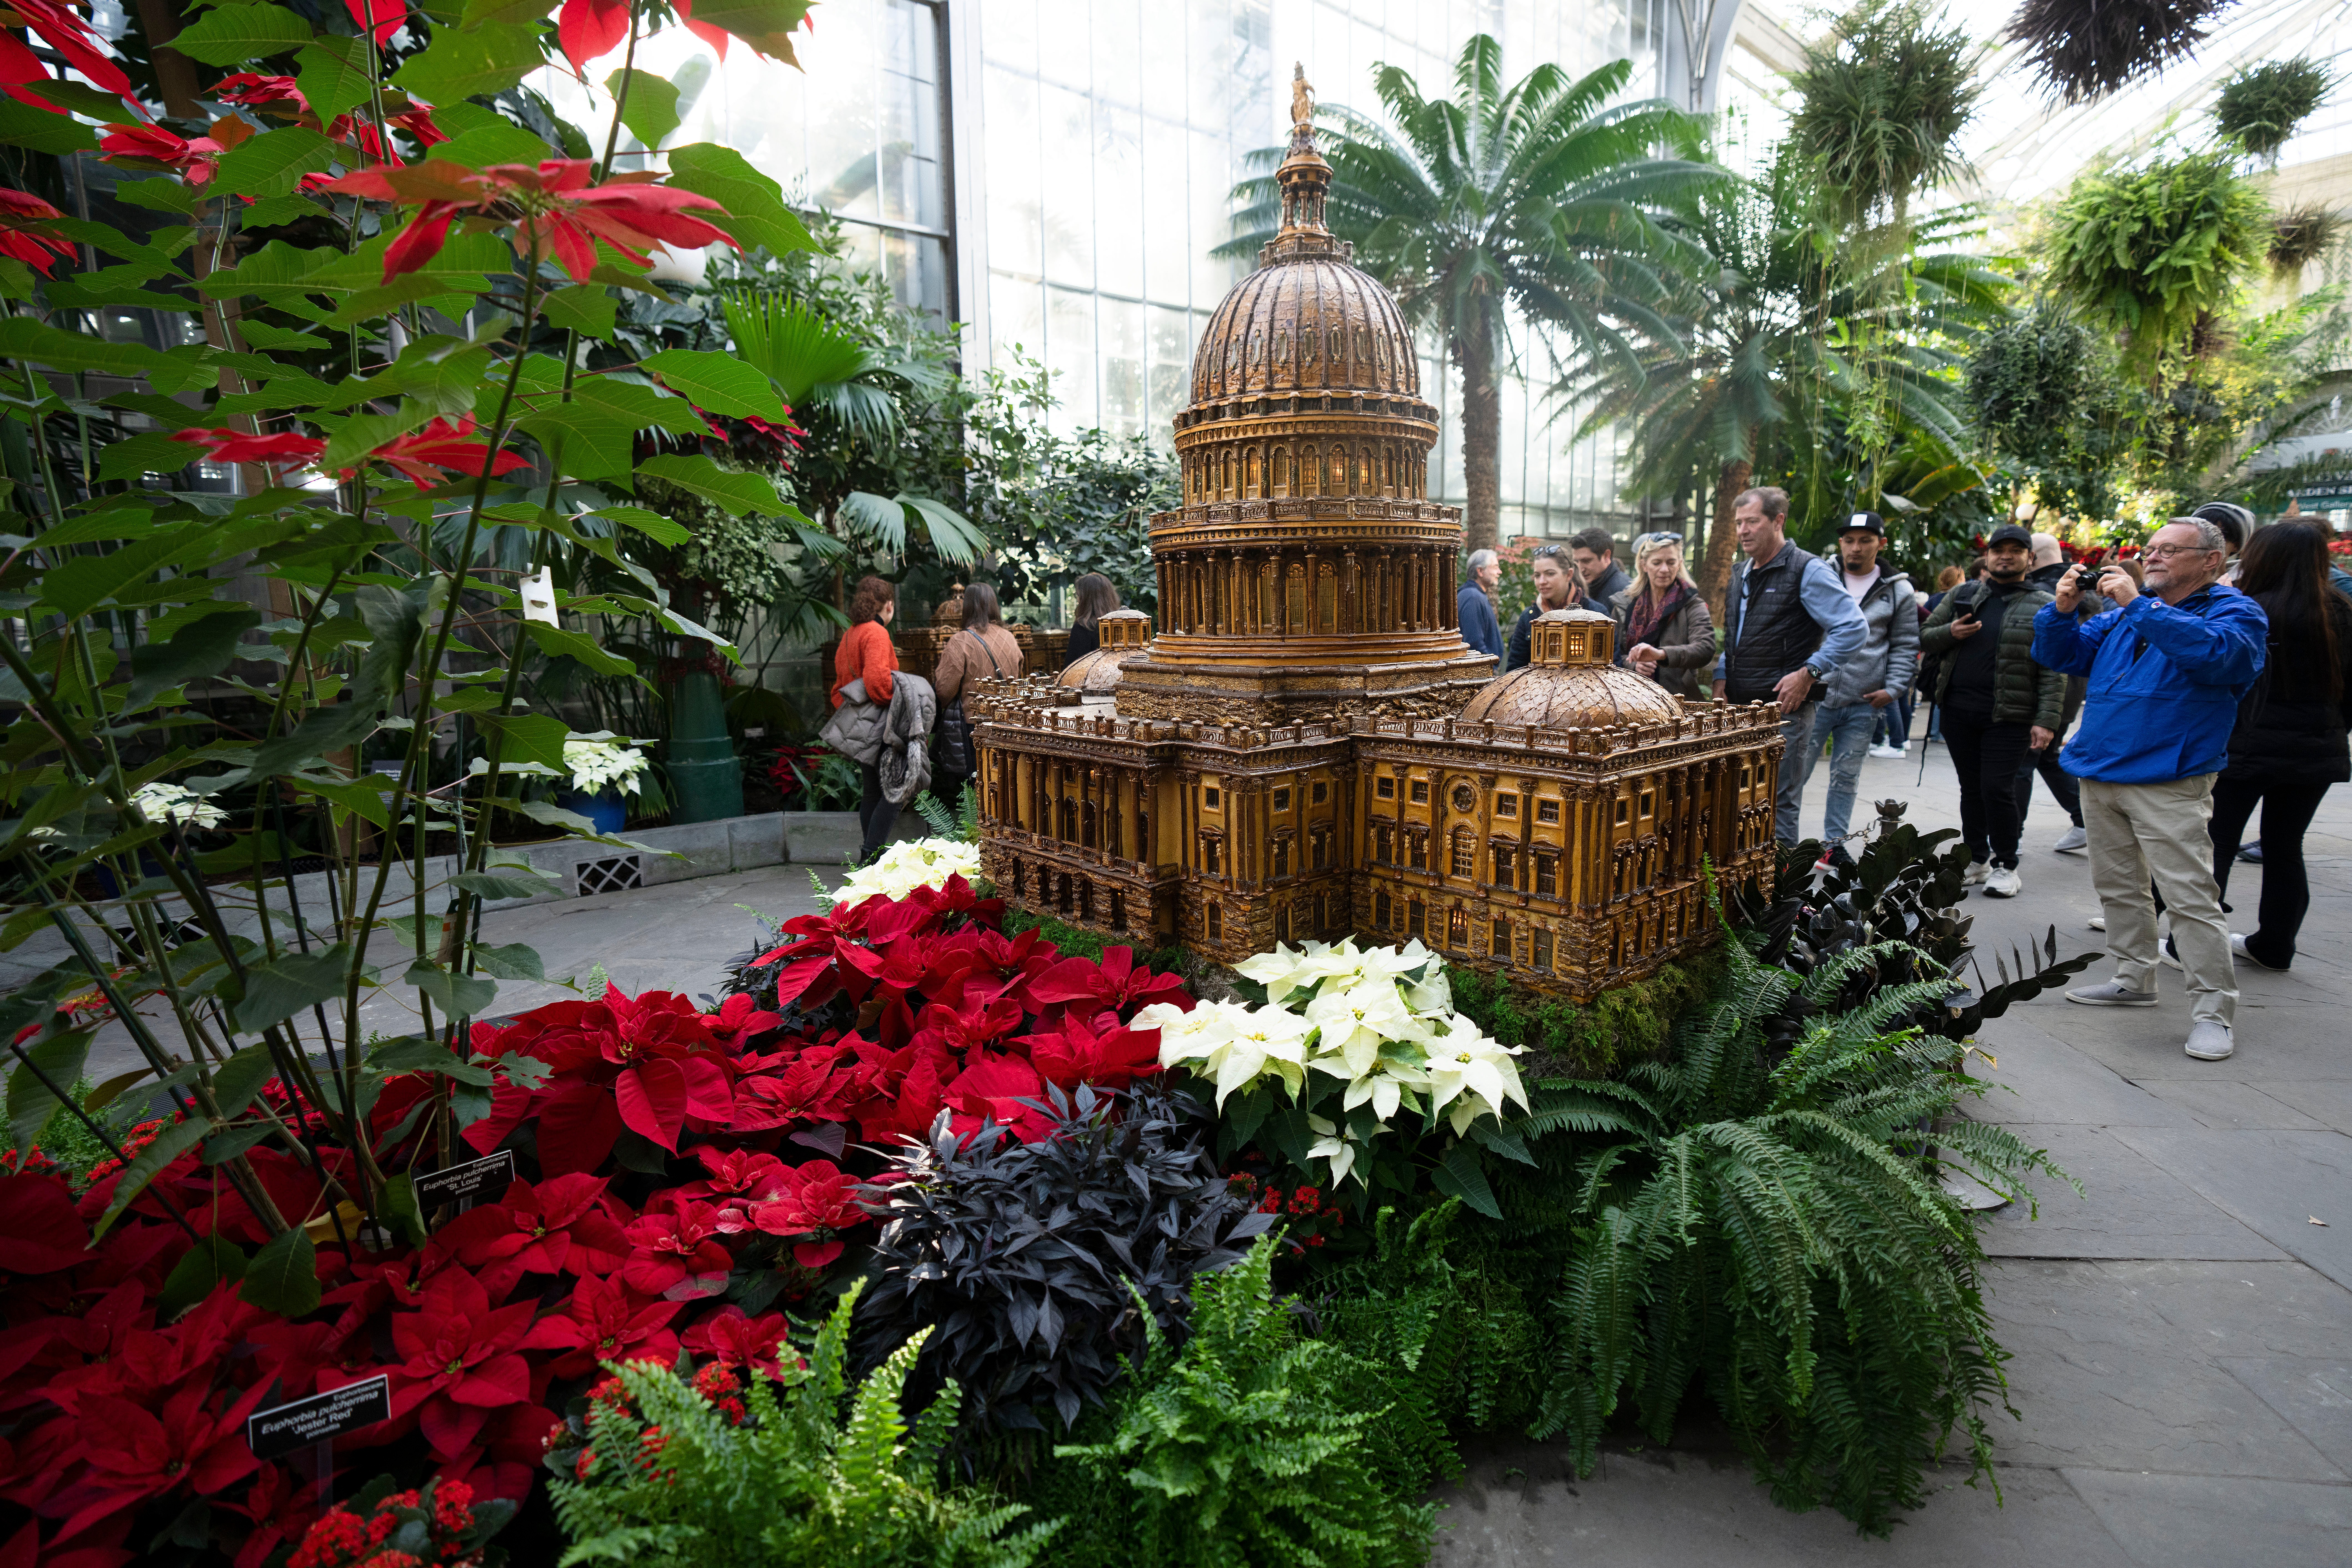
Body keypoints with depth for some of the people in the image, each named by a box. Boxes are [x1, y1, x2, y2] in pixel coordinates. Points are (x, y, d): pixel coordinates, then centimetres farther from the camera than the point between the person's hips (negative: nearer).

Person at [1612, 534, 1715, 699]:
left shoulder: (1692, 606, 5)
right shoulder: (1623, 606, 13)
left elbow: (1706, 650, -12)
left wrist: (1661, 654, -28)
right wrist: (1633, 665, -5)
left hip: (1679, 699, -3)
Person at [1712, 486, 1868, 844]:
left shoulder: (1807, 570, -8)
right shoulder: (1741, 574, 17)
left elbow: (1854, 630, -14)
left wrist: (1808, 673, -19)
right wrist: (1722, 678, 11)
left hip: (1784, 711, -8)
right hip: (1739, 708, 8)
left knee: (1776, 811, -4)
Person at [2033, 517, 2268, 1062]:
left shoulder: (2235, 612, -2)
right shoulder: (2123, 615, 17)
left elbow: (2214, 653, -24)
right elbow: (2061, 655, 16)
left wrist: (2138, 606, -21)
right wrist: (2062, 609, -2)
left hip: (2168, 785, -7)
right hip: (2100, 776, 7)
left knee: (2190, 896, -10)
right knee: (2117, 887, 15)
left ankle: (2214, 1011, -4)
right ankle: (2135, 979, 28)